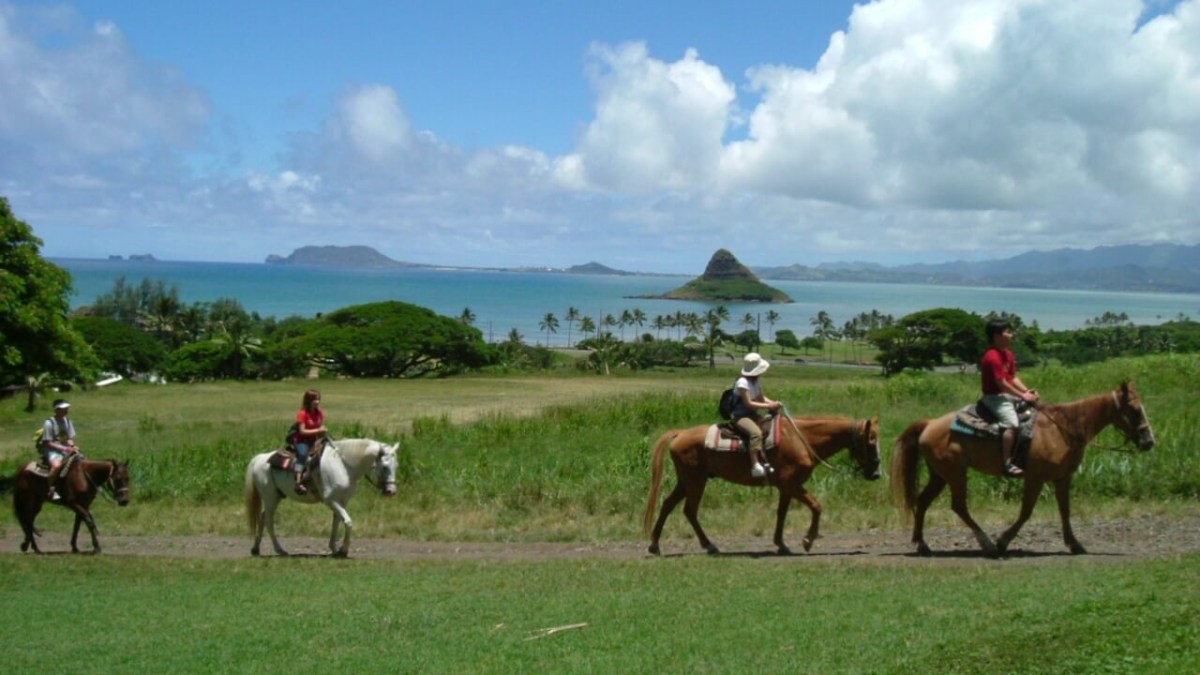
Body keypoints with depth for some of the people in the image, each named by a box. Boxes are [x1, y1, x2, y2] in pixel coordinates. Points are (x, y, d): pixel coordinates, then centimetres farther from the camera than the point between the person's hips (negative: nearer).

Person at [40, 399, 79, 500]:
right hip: (52, 451, -7)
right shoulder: (49, 423, -13)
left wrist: (72, 446, -11)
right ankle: (49, 490, -23)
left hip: (66, 450, 7)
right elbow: (48, 443, -14)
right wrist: (64, 448, -22)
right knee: (57, 465, -36)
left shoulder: (67, 421, 7)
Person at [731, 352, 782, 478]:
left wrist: (773, 403, -9)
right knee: (756, 432, -34)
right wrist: (768, 406, -24)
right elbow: (748, 403, -23)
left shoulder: (757, 381, 8)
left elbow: (761, 398, 12)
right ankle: (755, 465, -39)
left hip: (752, 415, 9)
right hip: (741, 416, -9)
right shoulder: (743, 382, -20)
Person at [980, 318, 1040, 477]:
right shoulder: (993, 357, -20)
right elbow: (1002, 384, -22)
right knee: (1011, 422, -29)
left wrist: (1027, 391, -3)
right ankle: (1007, 463, -29)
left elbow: (1013, 377, 12)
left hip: (1007, 395, 11)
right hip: (995, 397, -11)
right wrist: (1022, 396, -18)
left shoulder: (1008, 354, 12)